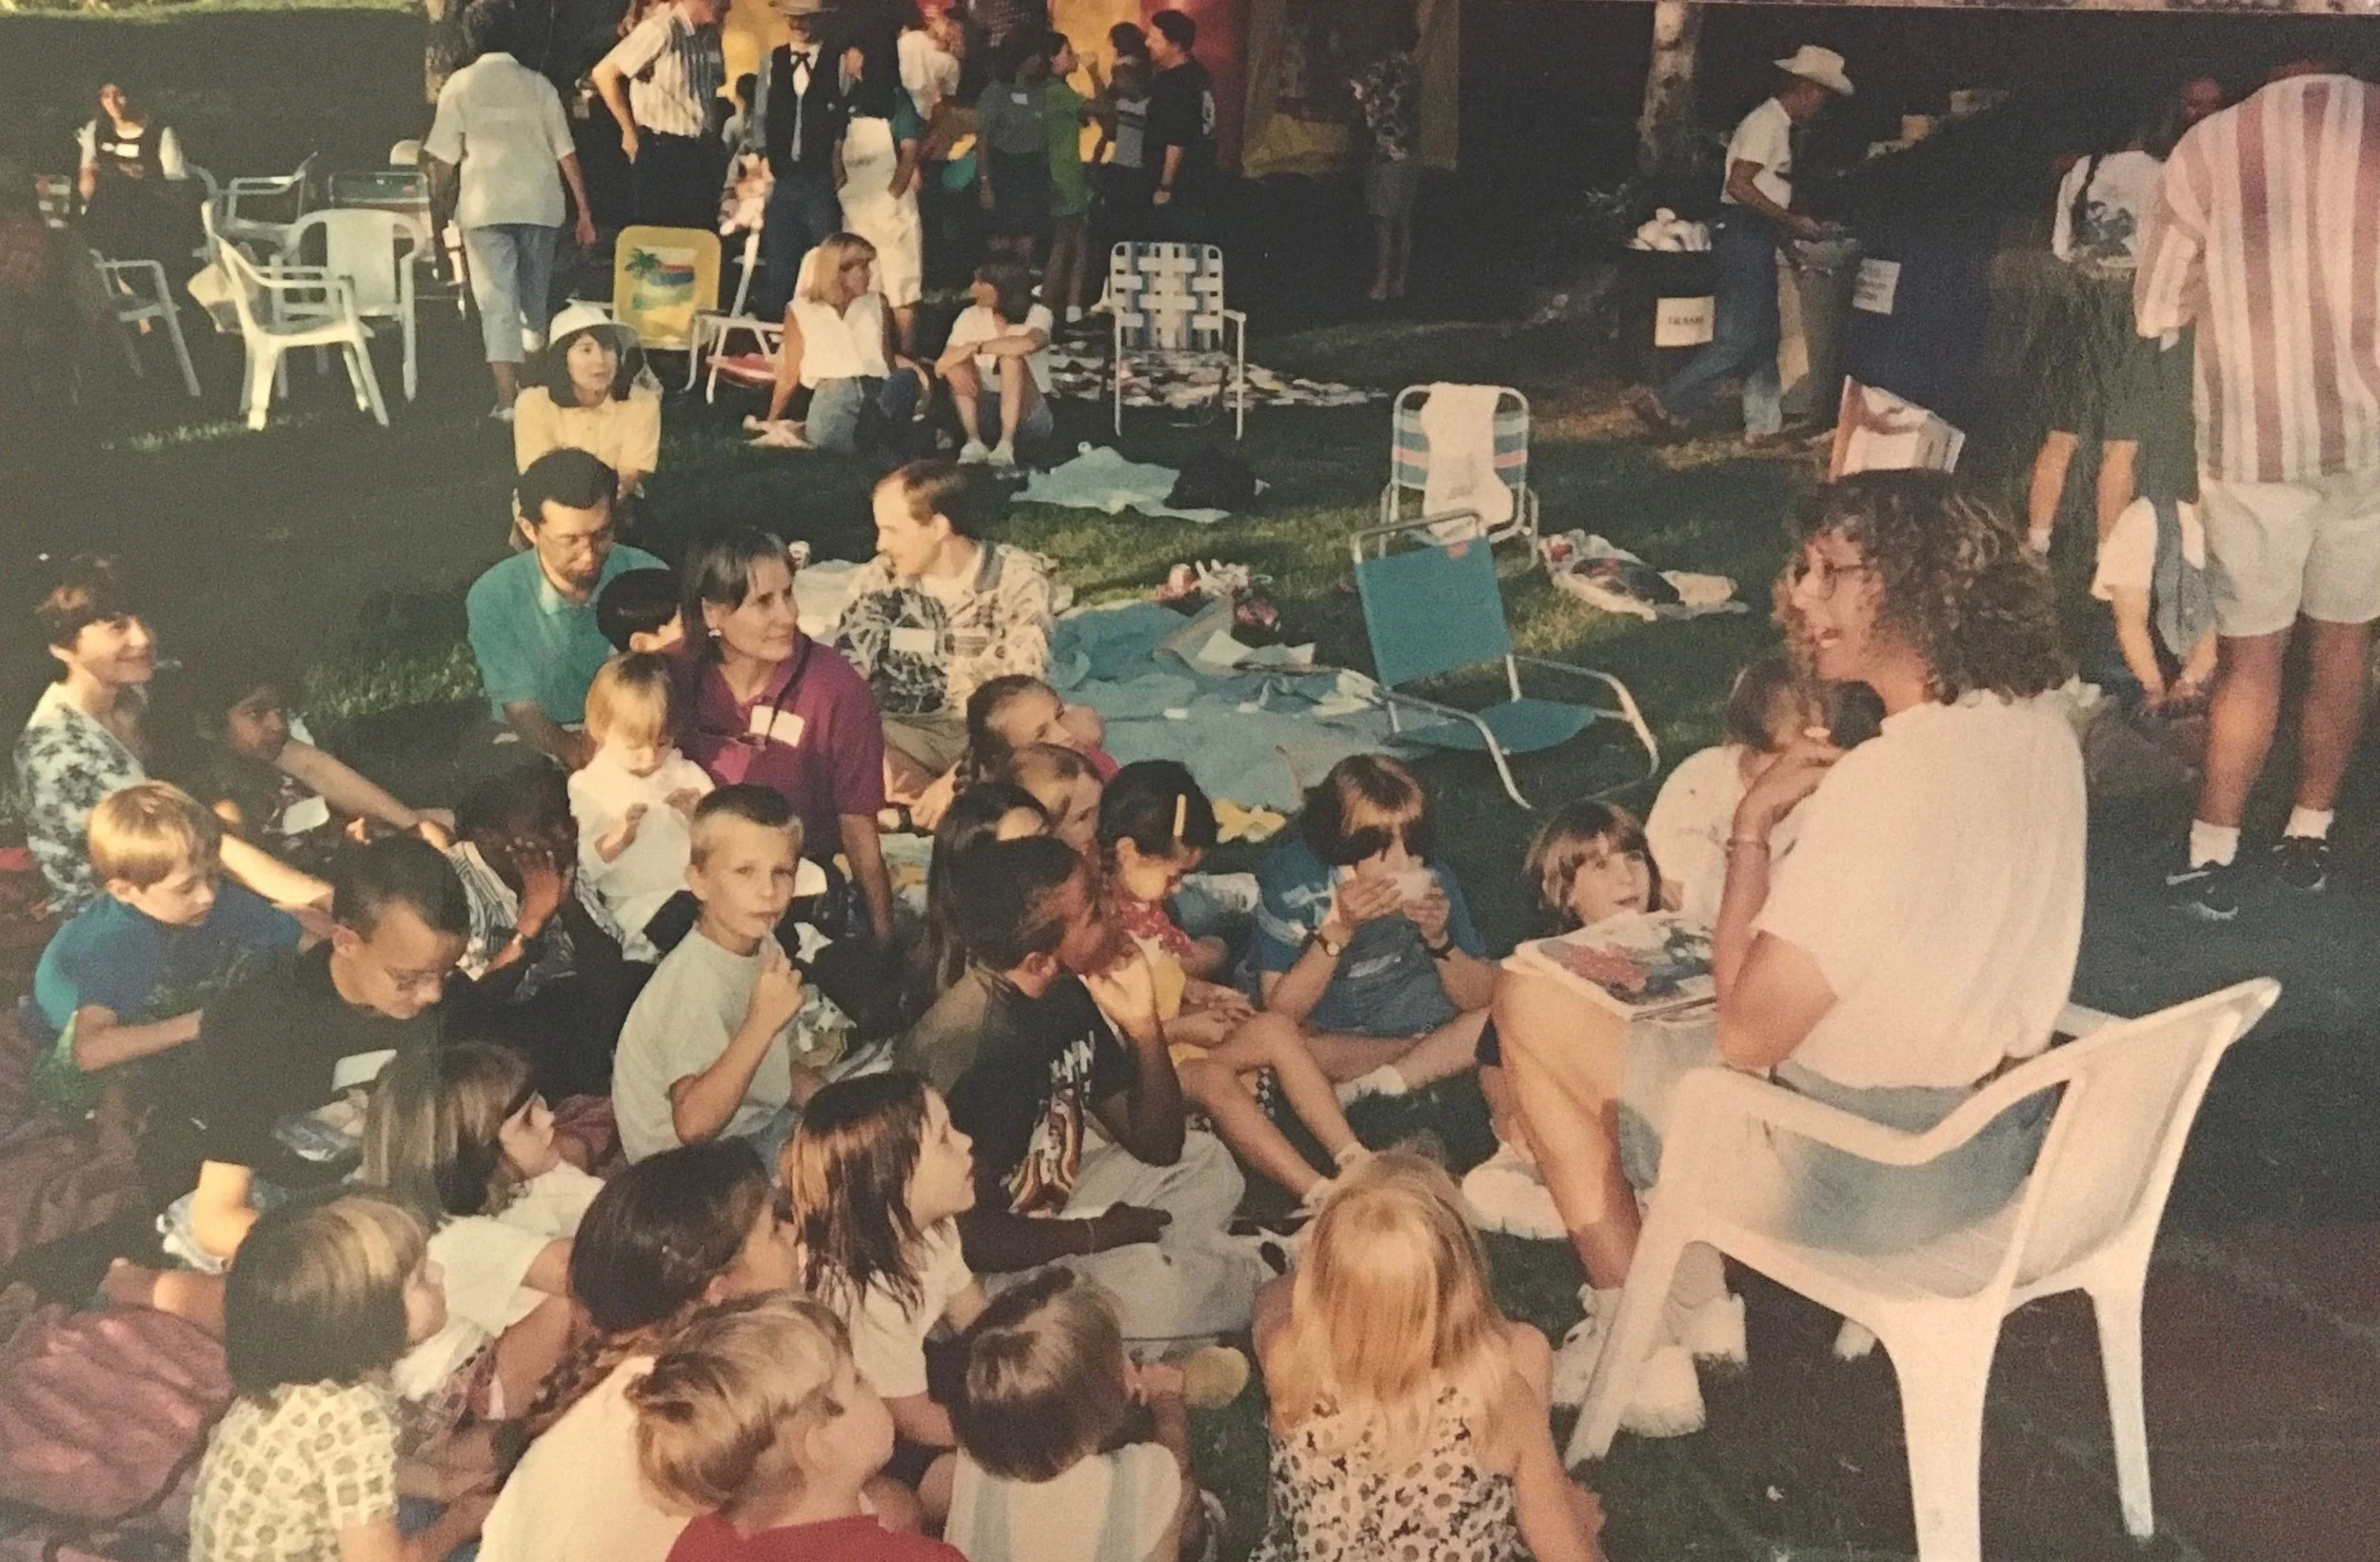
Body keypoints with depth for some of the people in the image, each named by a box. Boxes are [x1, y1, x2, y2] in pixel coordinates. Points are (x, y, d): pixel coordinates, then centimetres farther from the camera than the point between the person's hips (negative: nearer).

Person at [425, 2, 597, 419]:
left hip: (485, 206, -2)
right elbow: (566, 153, 3)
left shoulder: (461, 84, 1)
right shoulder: (538, 85, 6)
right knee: (534, 301, 17)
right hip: (539, 204, 2)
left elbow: (443, 159, 0)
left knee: (498, 302, -2)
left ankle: (509, 398, -12)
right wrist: (584, 211, 8)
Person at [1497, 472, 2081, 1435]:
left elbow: (1746, 1033, -23)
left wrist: (1753, 823, -15)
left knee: (1530, 1002, 5)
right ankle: (1697, 1302, 33)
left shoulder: (1883, 781, -30)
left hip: (1864, 1182, -9)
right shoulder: (2043, 729, -2)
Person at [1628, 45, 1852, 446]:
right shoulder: (1766, 123, -13)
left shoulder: (1775, 124, 18)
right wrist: (1792, 222, -18)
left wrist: (1795, 223, 15)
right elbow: (1739, 186, -22)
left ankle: (1764, 423, 14)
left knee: (1763, 337, 11)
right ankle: (1667, 403, -11)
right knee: (1738, 339, -12)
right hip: (1745, 237, -10)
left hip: (1757, 241, 10)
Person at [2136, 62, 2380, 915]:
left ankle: (2212, 855, 6)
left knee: (2251, 653, 6)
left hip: (2254, 437, -1)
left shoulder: (2210, 145, -2)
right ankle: (2308, 836, 23)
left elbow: (2155, 312, 2)